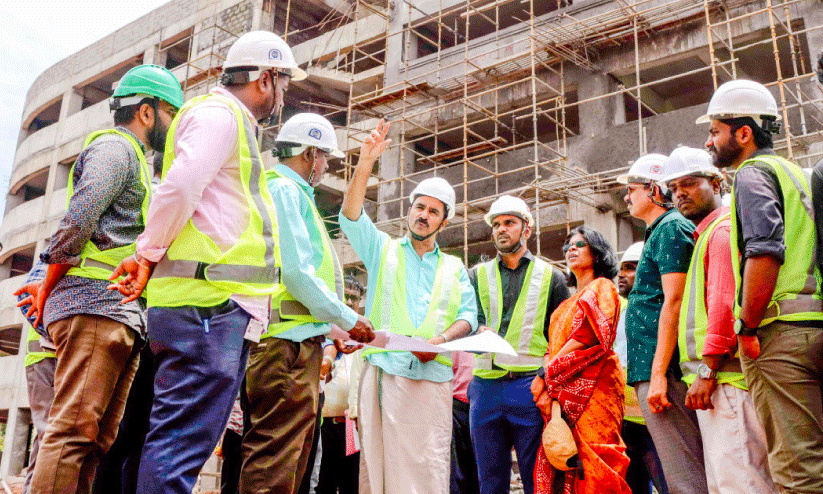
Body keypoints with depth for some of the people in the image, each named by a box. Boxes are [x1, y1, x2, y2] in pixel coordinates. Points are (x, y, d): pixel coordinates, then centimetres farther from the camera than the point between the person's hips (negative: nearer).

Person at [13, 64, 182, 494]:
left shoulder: (131, 159, 31)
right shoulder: (115, 147, 0)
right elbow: (77, 220, -13)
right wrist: (49, 288, -7)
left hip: (119, 314, 9)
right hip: (97, 303, -9)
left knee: (97, 440, 5)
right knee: (75, 430, -14)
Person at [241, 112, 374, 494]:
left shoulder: (293, 193, 25)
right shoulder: (284, 190, -6)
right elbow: (295, 272, -16)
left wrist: (329, 331, 20)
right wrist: (346, 318, -8)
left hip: (298, 338, 10)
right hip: (288, 338, -10)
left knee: (294, 453, 13)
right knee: (277, 455, -10)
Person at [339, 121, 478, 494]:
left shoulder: (453, 268, 20)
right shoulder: (383, 249, 17)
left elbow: (469, 315, 10)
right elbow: (351, 217, 0)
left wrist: (440, 340, -10)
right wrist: (366, 164, -11)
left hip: (433, 377, 1)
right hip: (383, 371, -1)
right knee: (377, 460, -5)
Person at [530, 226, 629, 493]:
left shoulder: (601, 288, 4)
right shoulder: (568, 302, 27)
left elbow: (589, 338, -11)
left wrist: (547, 378, -11)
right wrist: (543, 377, -2)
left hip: (591, 390, -7)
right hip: (562, 396, 7)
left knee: (589, 471, -12)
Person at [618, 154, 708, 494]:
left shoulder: (670, 228, -6)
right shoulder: (662, 230, 24)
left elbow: (674, 302, -17)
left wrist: (658, 374, -21)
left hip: (662, 367, -10)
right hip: (654, 368, 10)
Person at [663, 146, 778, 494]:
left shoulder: (723, 228, -6)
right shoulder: (704, 234, 24)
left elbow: (725, 302, -16)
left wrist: (707, 369, -17)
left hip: (725, 375, -10)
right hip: (715, 378, 10)